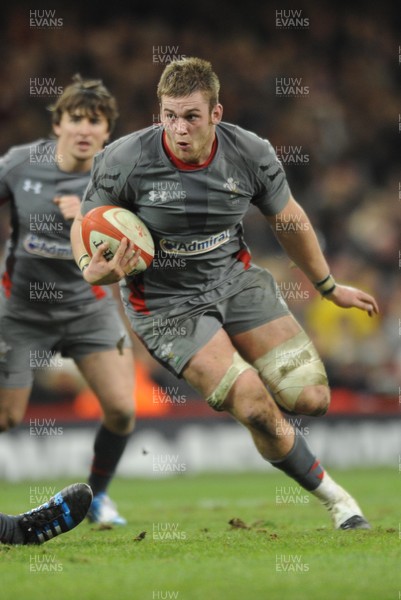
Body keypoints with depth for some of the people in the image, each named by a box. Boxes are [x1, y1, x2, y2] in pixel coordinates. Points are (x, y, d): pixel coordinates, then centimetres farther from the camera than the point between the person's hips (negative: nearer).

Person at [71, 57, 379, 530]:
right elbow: (85, 223, -5)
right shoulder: (125, 160, -20)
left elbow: (289, 221, 7)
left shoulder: (250, 154, -11)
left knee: (311, 399, -5)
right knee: (257, 409, -20)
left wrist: (329, 286, 18)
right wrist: (92, 270, -27)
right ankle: (330, 495, 2)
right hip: (165, 302, -4)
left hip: (235, 278, 4)